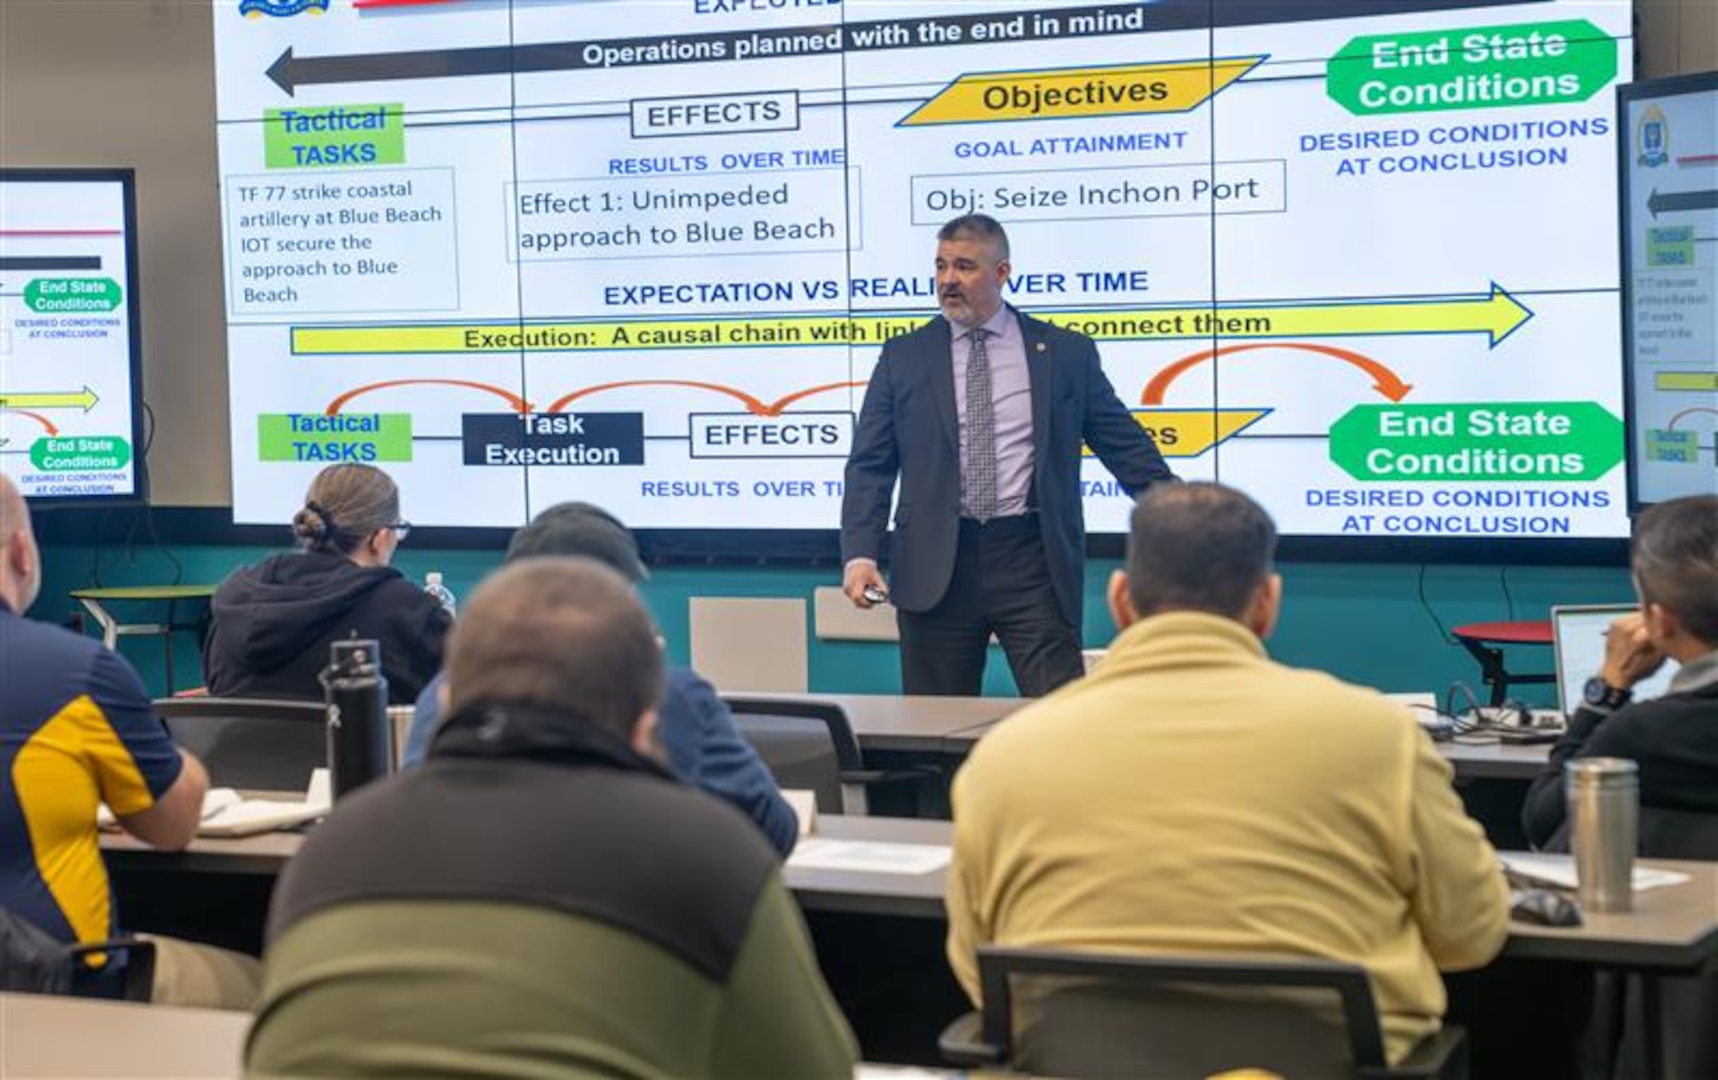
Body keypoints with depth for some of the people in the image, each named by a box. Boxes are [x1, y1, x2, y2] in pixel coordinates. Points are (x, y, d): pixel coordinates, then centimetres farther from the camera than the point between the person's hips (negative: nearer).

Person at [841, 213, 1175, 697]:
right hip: (936, 566, 1)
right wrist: (860, 554, -9)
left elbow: (1128, 448, 10)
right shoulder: (903, 357, 9)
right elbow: (869, 465, 5)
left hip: (1032, 565, -1)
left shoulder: (1067, 353, 7)